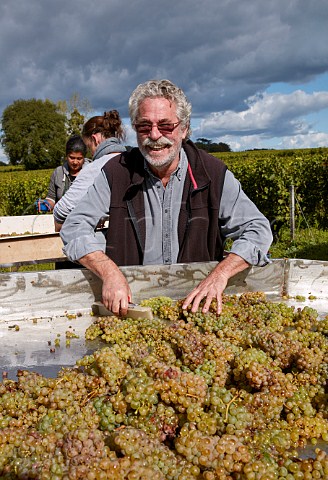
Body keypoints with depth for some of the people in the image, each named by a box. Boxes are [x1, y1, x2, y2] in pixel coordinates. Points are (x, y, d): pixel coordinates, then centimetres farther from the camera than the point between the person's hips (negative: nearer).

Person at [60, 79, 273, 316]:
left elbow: (258, 229, -4)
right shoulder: (117, 172, -1)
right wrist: (110, 272, -21)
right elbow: (74, 228, -3)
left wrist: (220, 273, -22)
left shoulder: (212, 173, -3)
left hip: (197, 297, 0)